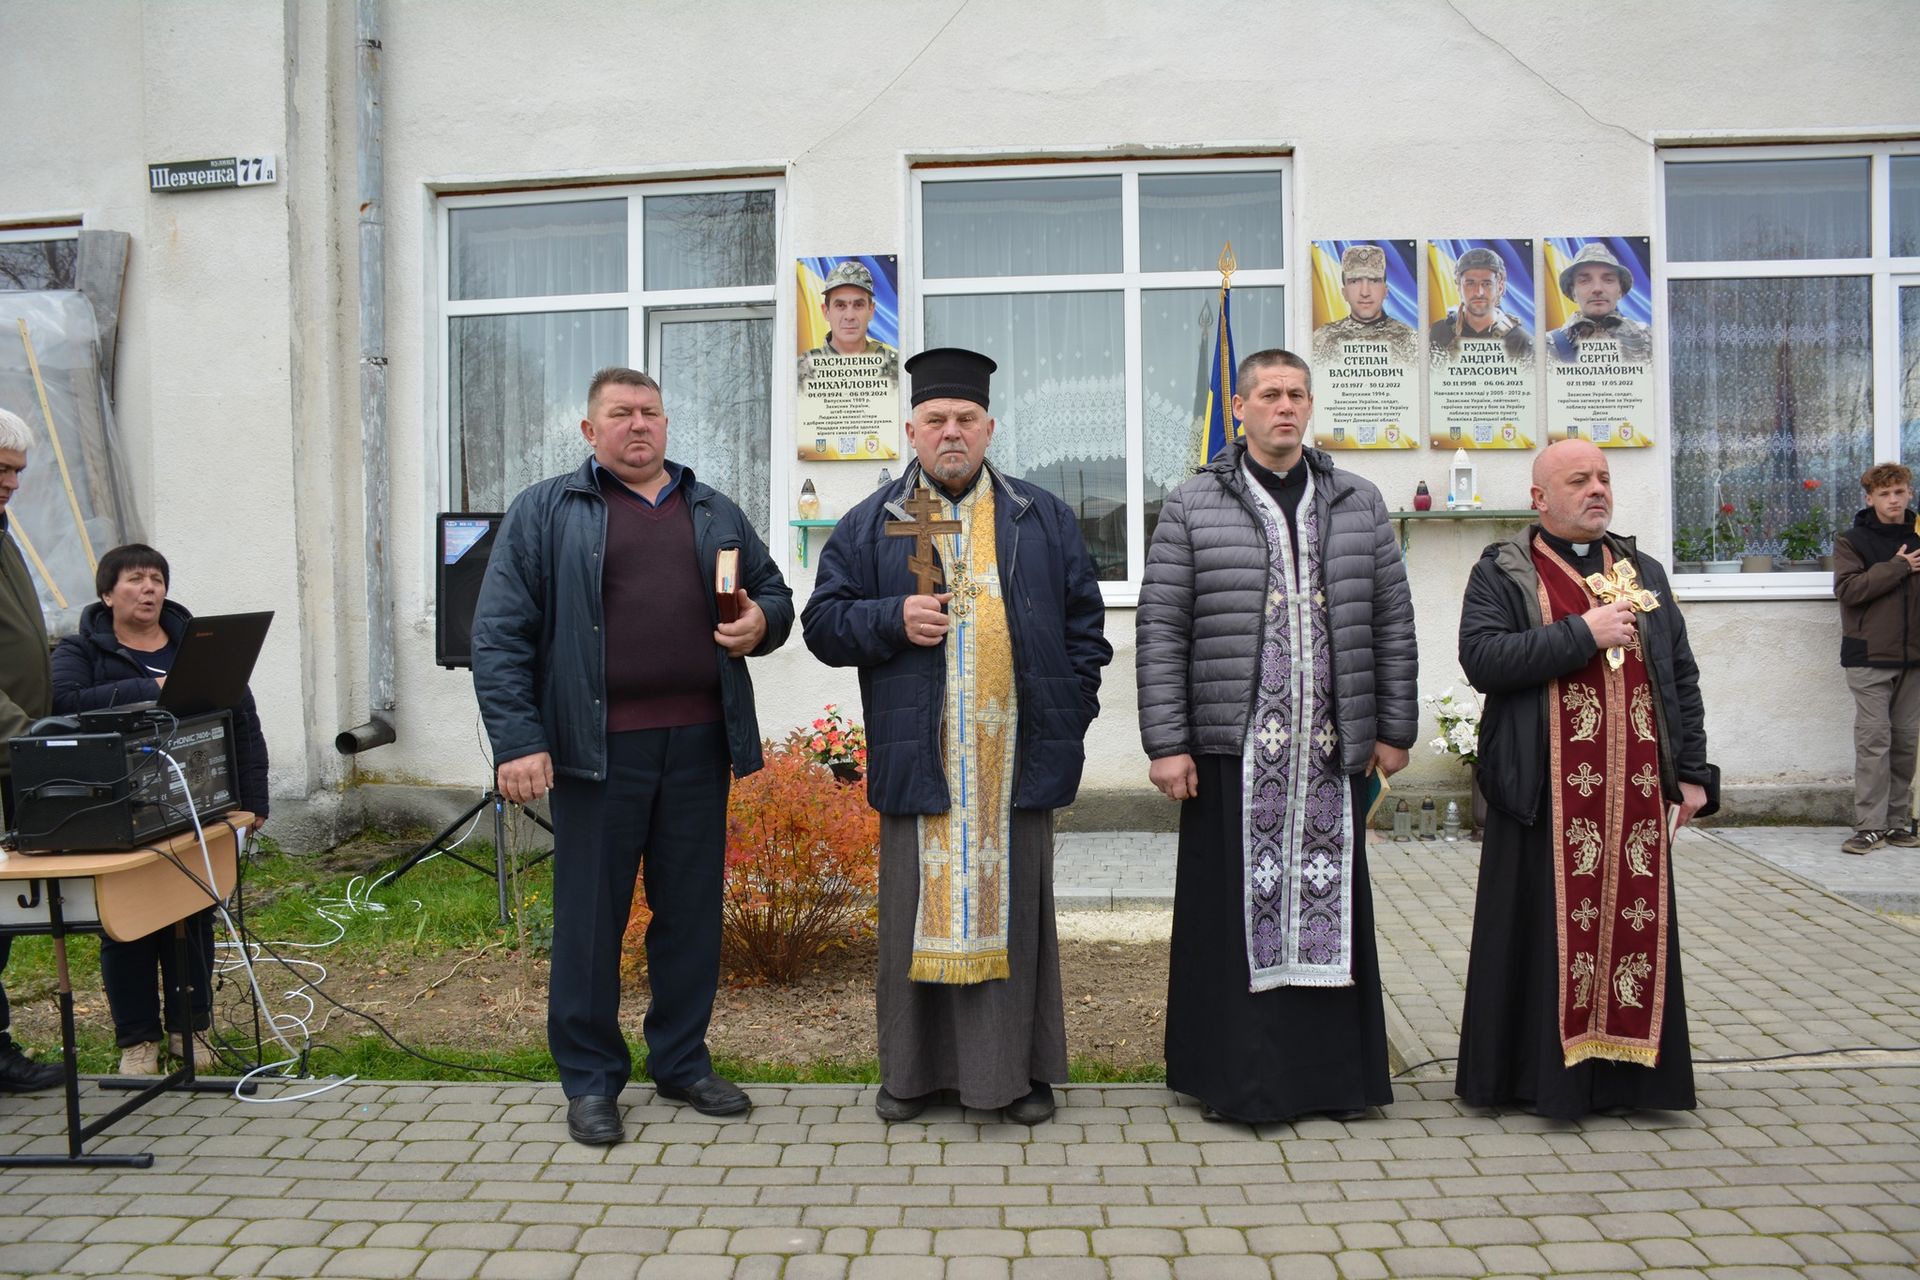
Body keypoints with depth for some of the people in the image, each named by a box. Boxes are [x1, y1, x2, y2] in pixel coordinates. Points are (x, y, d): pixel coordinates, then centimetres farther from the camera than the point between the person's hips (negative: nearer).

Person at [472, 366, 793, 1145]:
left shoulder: (715, 513, 16)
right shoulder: (547, 512, 3)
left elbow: (775, 593, 23)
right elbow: (500, 634, -3)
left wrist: (762, 621, -2)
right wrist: (518, 741, -12)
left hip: (698, 744, 4)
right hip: (598, 748, -3)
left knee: (692, 911, 11)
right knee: (590, 916, 5)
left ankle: (682, 1062, 27)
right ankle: (590, 1079, 20)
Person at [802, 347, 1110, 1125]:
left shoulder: (1042, 521, 10)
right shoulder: (870, 527, 8)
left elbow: (1084, 622, 10)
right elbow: (822, 623, 5)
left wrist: (1071, 711, 0)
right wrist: (894, 620, -13)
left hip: (1015, 759, 1)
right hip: (919, 758, 0)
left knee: (1013, 906, 7)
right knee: (920, 907, 6)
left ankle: (1020, 1068, 20)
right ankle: (913, 1068, 20)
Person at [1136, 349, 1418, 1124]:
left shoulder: (1359, 505, 12)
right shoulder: (1192, 508, 2)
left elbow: (1392, 622, 12)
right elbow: (1159, 631, -2)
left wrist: (1394, 727, 9)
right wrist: (1166, 743, -8)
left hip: (1332, 747, 3)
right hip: (1233, 748, -2)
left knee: (1330, 902, 8)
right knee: (1236, 907, 2)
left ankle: (1335, 1070, 22)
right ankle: (1236, 1077, 15)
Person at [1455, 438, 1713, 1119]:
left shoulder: (1643, 571, 17)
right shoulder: (1501, 573, 2)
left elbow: (1682, 677, 16)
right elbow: (1481, 657, -15)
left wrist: (1692, 773, 9)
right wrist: (1582, 634, -16)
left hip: (1637, 793, 5)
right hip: (1549, 798, -4)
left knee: (1635, 923, 8)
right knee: (1554, 932, 0)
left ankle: (1626, 1068, 21)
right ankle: (1548, 1073, 12)